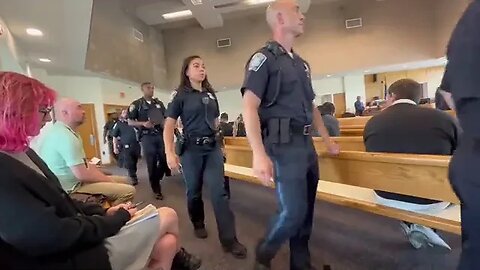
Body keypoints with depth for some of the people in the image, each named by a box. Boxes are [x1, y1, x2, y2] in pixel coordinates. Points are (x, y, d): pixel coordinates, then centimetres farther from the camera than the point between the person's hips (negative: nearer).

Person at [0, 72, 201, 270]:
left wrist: (104, 212, 0)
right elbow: (55, 235, -26)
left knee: (166, 243, -1)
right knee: (168, 217, -2)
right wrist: (120, 217, -13)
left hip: (83, 240, 9)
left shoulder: (22, 153, 8)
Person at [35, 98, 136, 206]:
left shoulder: (61, 131, 11)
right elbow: (82, 174, -26)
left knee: (123, 180, 14)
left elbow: (84, 164, 12)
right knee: (128, 190, -19)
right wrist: (108, 180, -10)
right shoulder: (65, 136, -24)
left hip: (74, 182, 10)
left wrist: (106, 178, 3)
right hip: (71, 189, -10)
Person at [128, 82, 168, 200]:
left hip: (161, 135, 4)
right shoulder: (136, 104, 3)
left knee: (164, 159, -1)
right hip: (147, 137, -3)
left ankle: (156, 179, 28)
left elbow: (165, 118, 21)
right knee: (152, 164, 1)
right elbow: (130, 122, 1)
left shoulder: (159, 103, 15)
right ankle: (156, 190, 14)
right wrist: (143, 124, -15)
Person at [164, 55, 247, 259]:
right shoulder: (181, 96, -2)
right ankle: (198, 224, 37)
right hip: (191, 149, -3)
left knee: (219, 192, -3)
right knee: (194, 191, 11)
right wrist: (170, 153, -15)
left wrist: (218, 142, 18)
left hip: (213, 147, 3)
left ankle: (229, 240, 2)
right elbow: (168, 126, -6)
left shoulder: (211, 94, 11)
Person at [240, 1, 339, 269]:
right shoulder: (264, 57, -5)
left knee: (306, 210, 13)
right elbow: (250, 107, -15)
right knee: (294, 211, -6)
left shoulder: (301, 63, 19)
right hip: (284, 145, -8)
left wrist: (327, 140, 24)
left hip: (307, 143, 8)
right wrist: (259, 153, -26)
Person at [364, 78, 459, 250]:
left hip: (387, 199, 2)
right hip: (432, 200, -1)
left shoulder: (372, 122, -7)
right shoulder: (443, 118, -10)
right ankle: (421, 225, 18)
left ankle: (411, 225, 19)